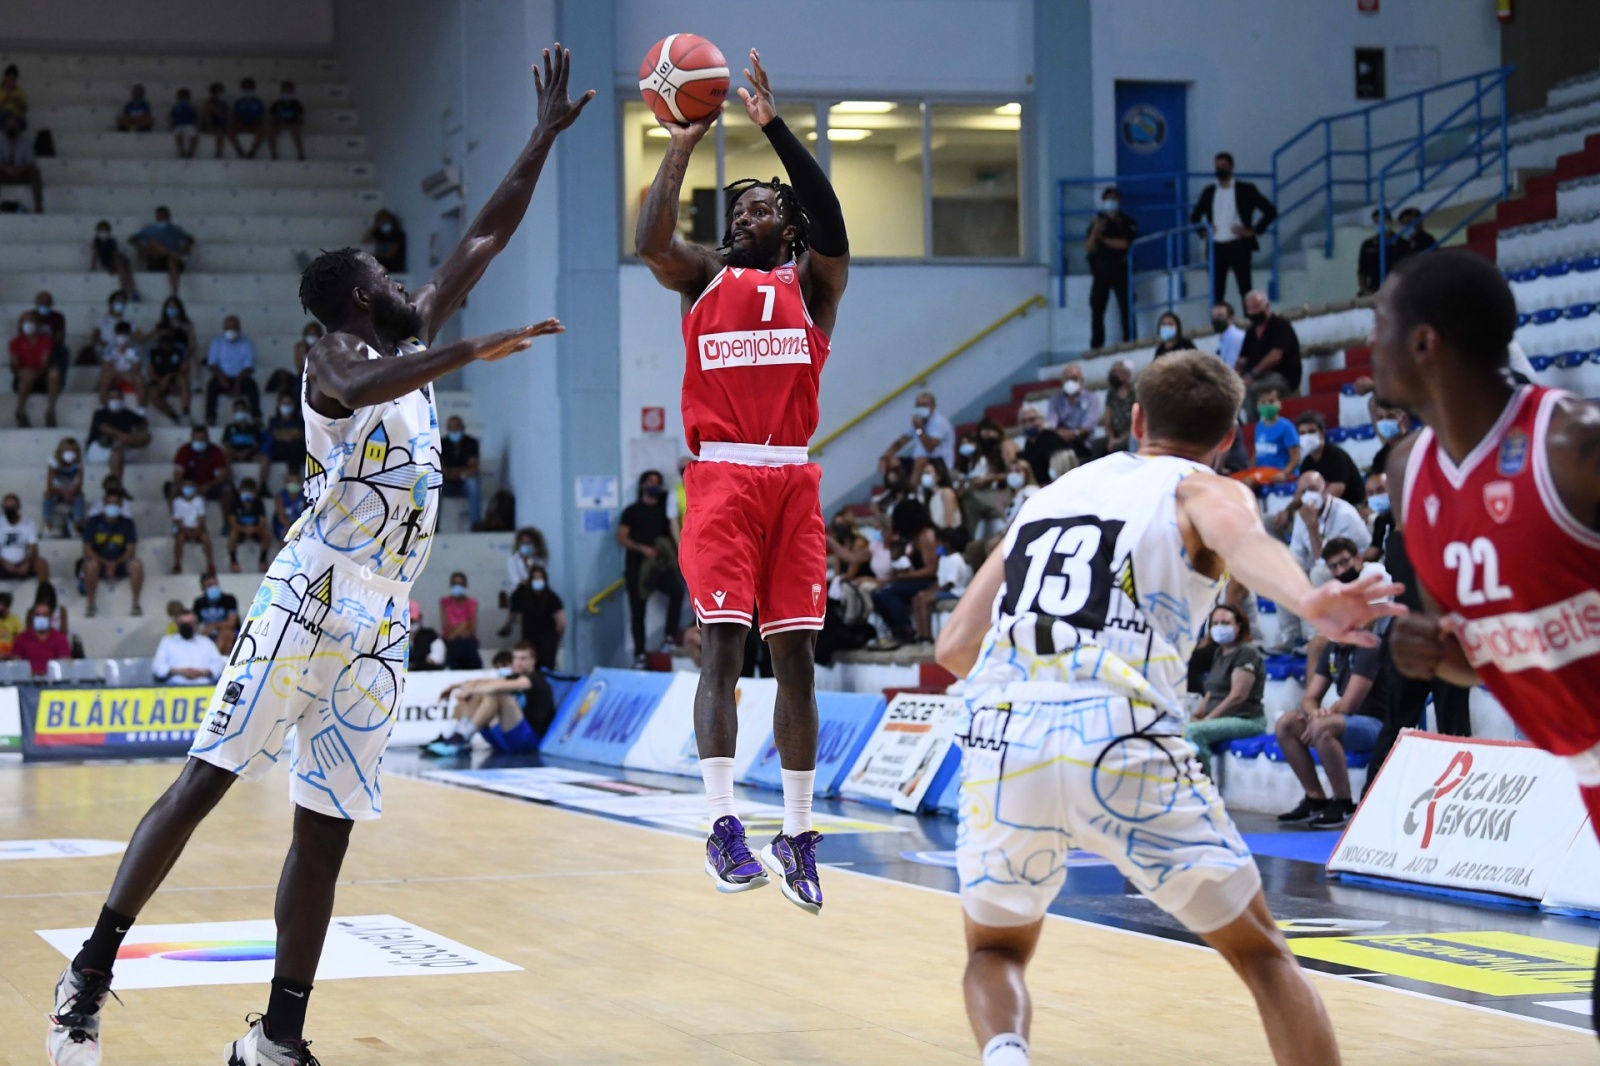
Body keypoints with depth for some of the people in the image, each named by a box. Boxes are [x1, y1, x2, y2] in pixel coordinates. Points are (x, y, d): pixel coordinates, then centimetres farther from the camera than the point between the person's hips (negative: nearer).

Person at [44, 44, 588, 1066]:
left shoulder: (410, 342, 18)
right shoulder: (338, 356, -5)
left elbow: (486, 237, 22)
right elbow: (361, 390, -31)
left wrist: (547, 133, 21)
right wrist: (475, 351, -39)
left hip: (380, 625, 8)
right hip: (310, 601, -8)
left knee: (326, 827, 5)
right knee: (206, 779, -10)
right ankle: (91, 974, -5)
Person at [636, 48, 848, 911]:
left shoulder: (810, 281, 13)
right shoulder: (705, 277, 14)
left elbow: (831, 223, -7)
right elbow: (651, 243, -7)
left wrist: (775, 126, -12)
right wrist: (681, 145, -6)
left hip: (793, 481, 1)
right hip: (721, 479, -1)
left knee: (794, 656, 3)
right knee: (722, 648, -10)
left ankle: (798, 834, 9)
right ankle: (723, 825, -13)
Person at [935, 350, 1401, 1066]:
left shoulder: (1050, 495, 26)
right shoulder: (1204, 491, 12)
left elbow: (955, 647, 24)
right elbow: (1243, 539, -14)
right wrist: (1309, 602, -35)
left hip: (998, 749, 4)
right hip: (1121, 750, -3)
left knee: (996, 951, 28)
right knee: (1261, 953, 15)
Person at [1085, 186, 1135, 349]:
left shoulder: (1127, 223, 4)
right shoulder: (1097, 222, 14)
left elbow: (1123, 244, -10)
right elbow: (1088, 249, 6)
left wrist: (1102, 239, 0)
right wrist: (1095, 231, -9)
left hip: (1120, 271, -3)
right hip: (1100, 272, 3)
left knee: (1126, 308, -9)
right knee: (1097, 309, -1)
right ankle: (1096, 346, 2)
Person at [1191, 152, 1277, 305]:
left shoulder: (1246, 190, 1)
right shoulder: (1208, 192, 12)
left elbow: (1270, 211, -1)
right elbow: (1194, 216, 24)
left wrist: (1253, 231, -7)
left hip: (1238, 246, -3)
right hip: (1216, 248, 3)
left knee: (1245, 290, -6)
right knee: (1216, 292, 2)